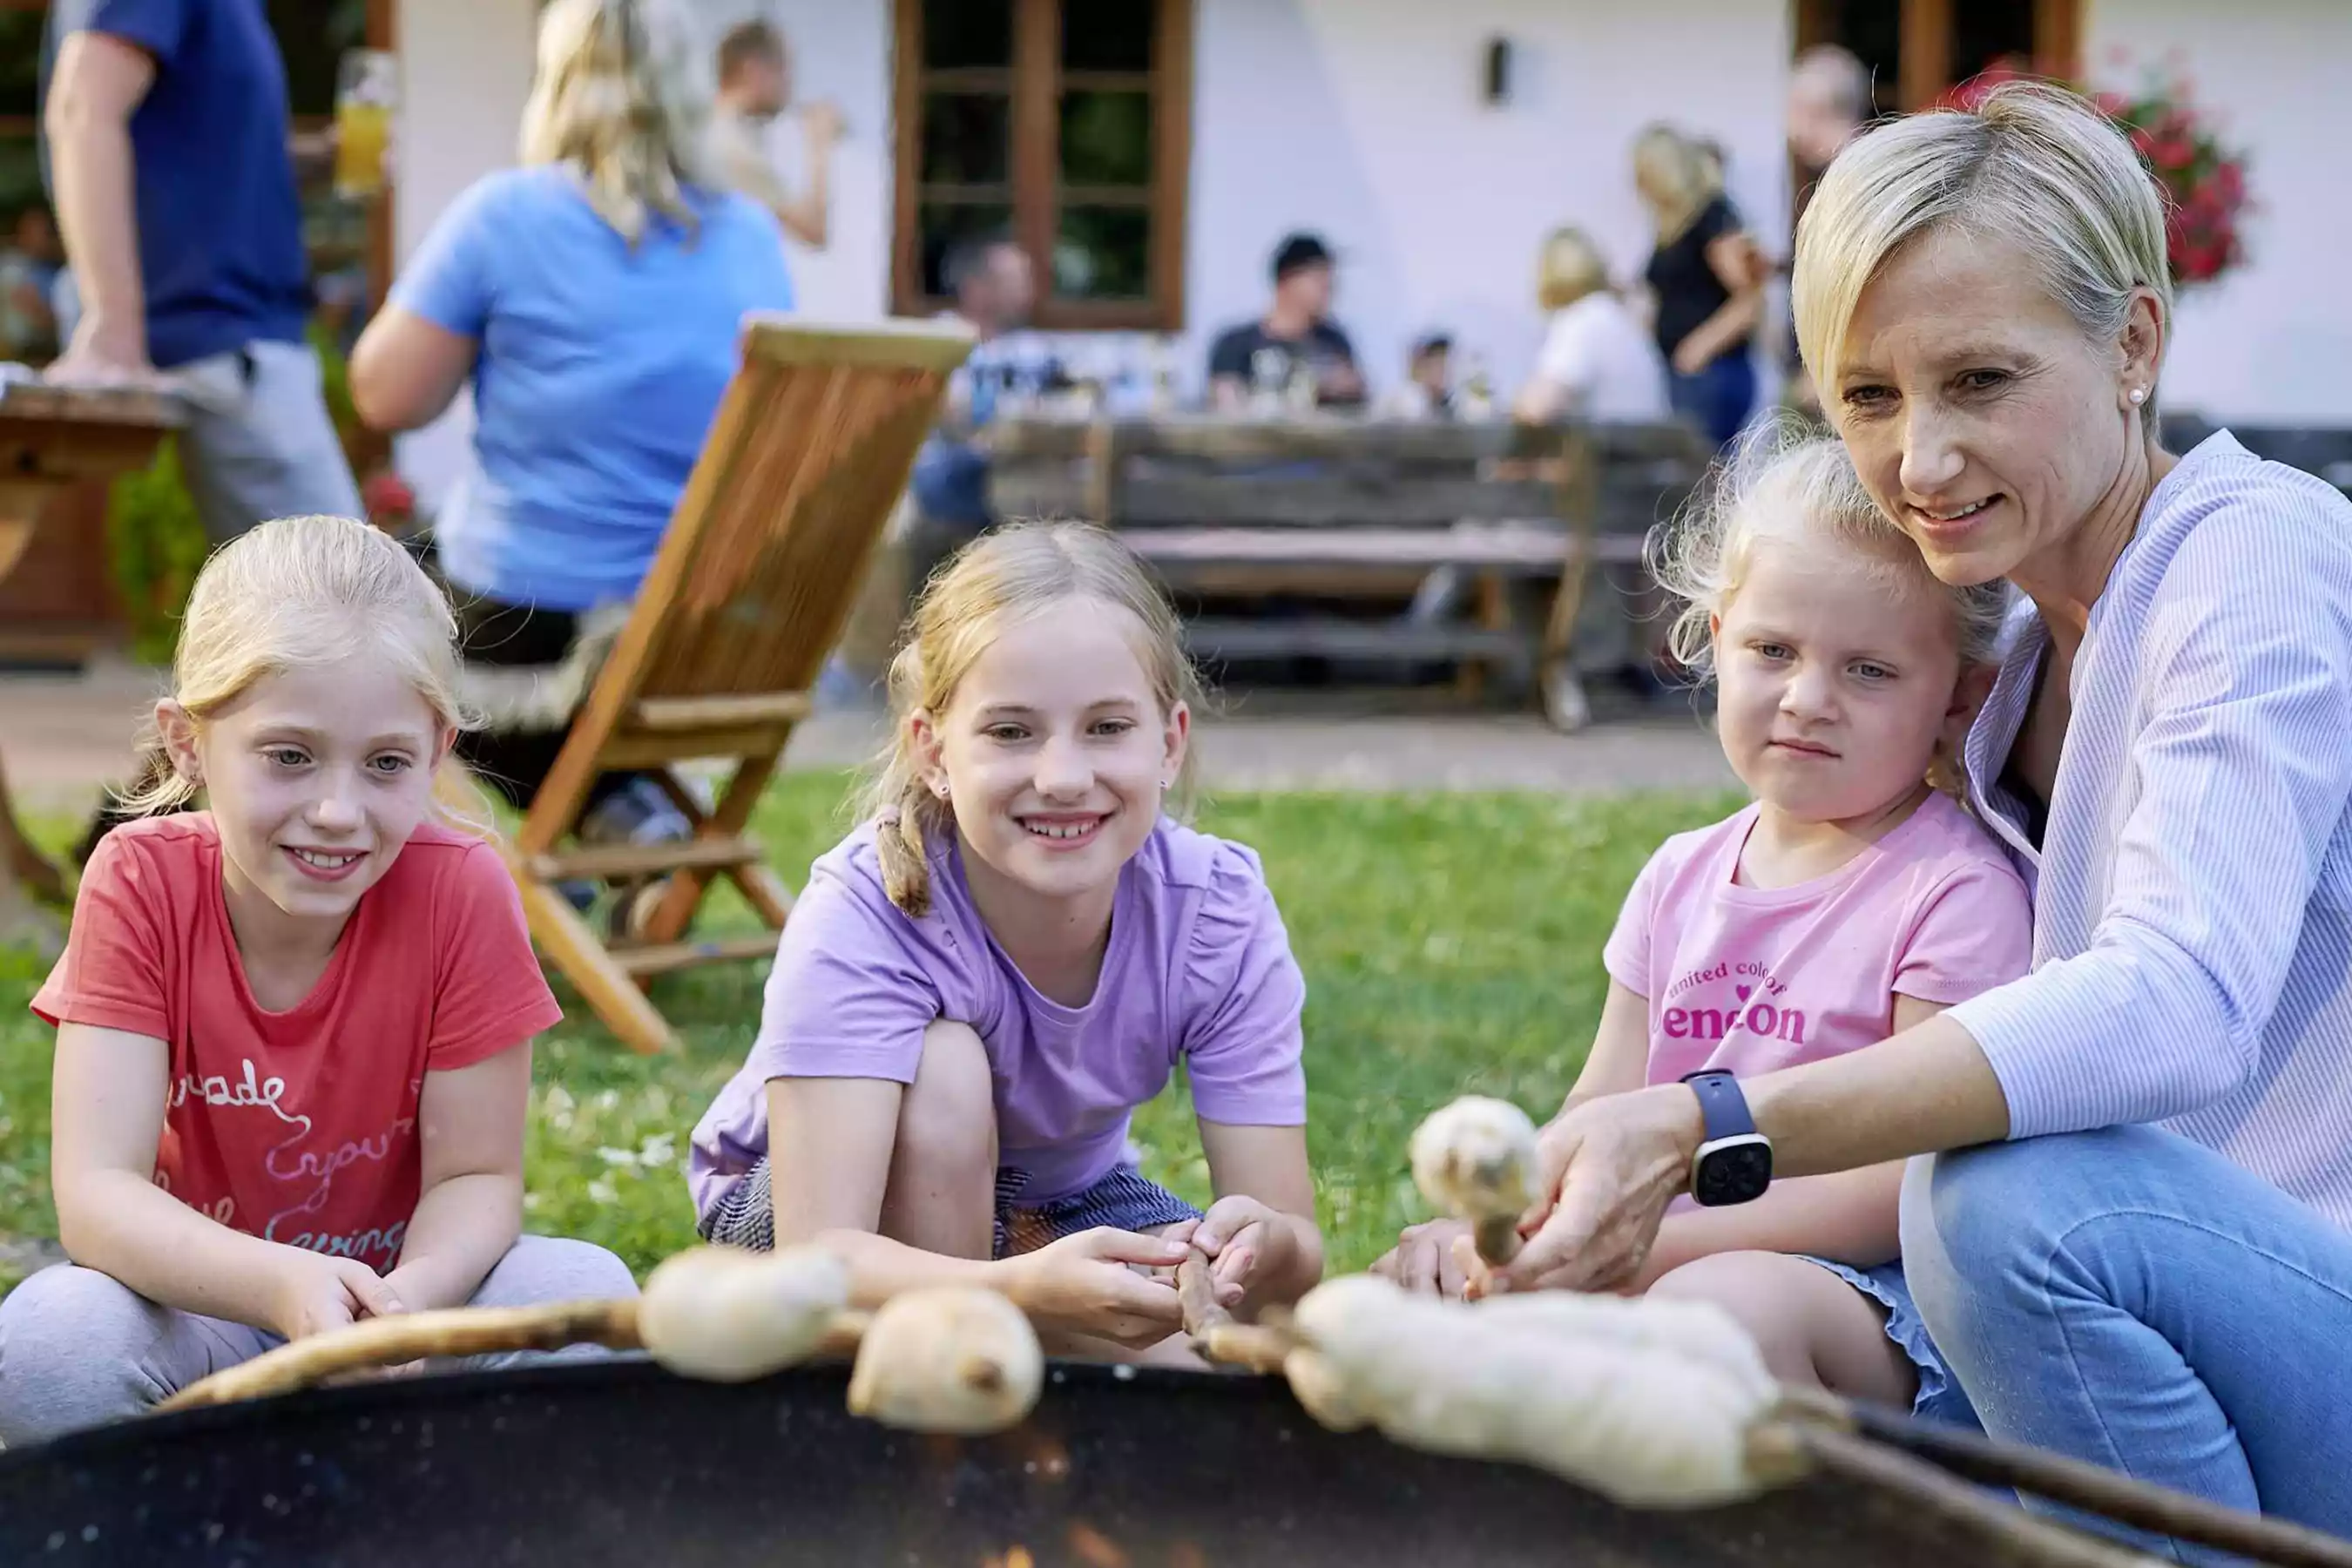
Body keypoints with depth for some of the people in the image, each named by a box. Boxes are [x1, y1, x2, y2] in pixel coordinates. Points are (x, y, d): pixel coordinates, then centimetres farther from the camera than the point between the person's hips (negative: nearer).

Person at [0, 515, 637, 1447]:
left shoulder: (461, 892, -17)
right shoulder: (139, 881, -17)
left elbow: (476, 1177, -13)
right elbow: (96, 1190, -24)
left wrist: (407, 1300, -37)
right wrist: (285, 1287, -43)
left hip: (398, 1285, 1)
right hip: (201, 1296, -1)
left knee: (586, 1294, -29)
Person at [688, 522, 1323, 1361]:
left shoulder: (1218, 908, -24)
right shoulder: (863, 915, -33)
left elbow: (1295, 1242, -25)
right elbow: (817, 1259, -43)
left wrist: (1264, 1248, -51)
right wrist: (1030, 1288, -63)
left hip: (1062, 1200, 3)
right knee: (941, 1072, -34)